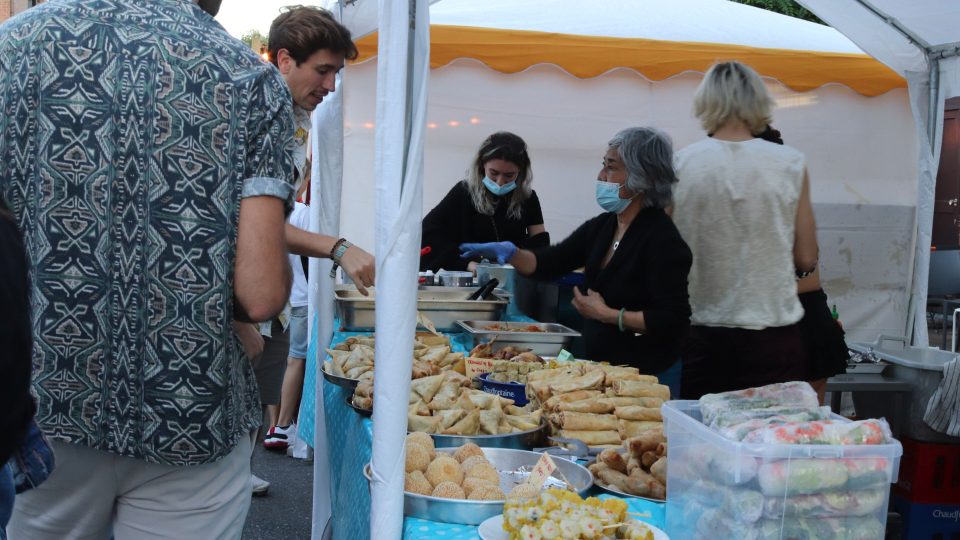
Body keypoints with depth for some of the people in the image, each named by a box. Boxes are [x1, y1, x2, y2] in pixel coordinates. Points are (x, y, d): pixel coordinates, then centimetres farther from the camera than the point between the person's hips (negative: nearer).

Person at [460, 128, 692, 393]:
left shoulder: (662, 239, -19)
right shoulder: (602, 226, 5)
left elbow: (674, 319, -24)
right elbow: (548, 263, 7)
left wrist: (607, 314, -20)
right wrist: (509, 252, -12)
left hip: (647, 376, -7)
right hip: (599, 366, 7)